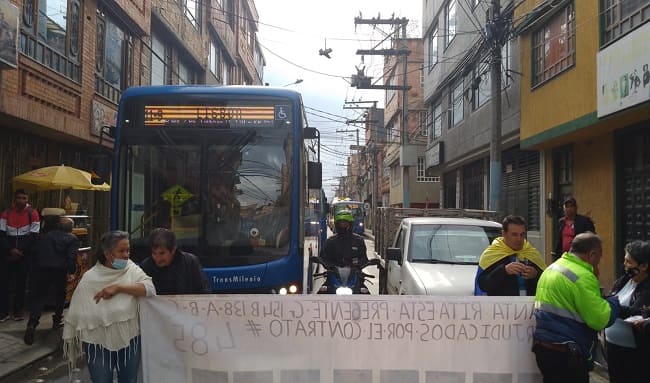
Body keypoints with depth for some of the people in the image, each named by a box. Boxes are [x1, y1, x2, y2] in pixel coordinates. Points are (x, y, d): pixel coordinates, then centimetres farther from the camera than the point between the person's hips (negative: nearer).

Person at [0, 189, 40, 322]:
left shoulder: (32, 214, -2)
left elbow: (34, 235, -4)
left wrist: (20, 250, -9)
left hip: (25, 254, -1)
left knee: (21, 281, 4)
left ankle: (18, 311, 12)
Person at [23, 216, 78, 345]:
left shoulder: (47, 235, 22)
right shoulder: (72, 239, 10)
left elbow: (36, 252, 19)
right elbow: (72, 257, -5)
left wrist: (33, 270, 24)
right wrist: (71, 271, 1)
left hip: (41, 268, 2)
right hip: (60, 270, -2)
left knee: (38, 296, 5)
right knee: (60, 295, 21)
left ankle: (32, 323, -16)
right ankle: (57, 321, 27)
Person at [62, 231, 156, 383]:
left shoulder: (133, 270, -4)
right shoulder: (89, 278, -7)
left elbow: (150, 288, -21)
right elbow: (76, 313, -1)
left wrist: (118, 287, -25)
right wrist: (71, 341, 3)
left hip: (129, 342, 2)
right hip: (98, 345, -1)